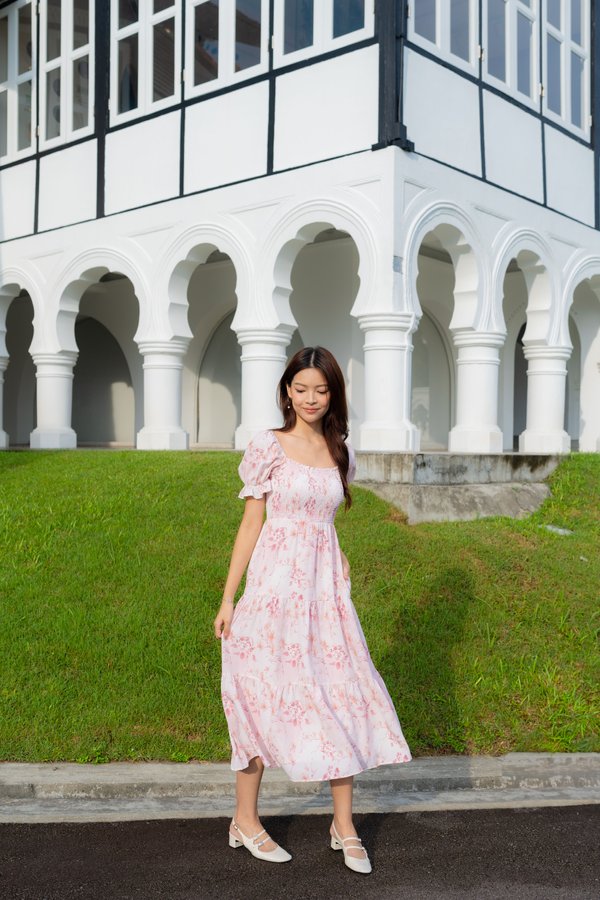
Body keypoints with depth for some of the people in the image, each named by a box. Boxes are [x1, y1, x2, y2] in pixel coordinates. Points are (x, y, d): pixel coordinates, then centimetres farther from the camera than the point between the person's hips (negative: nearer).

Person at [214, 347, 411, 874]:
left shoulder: (339, 452, 10)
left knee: (343, 694, 3)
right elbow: (251, 524, -3)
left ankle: (344, 826, 16)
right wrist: (229, 598, -4)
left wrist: (339, 562, 6)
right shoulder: (268, 447, -4)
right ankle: (245, 820, 20)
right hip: (275, 583, -5)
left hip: (325, 584, 5)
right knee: (265, 697, 3)